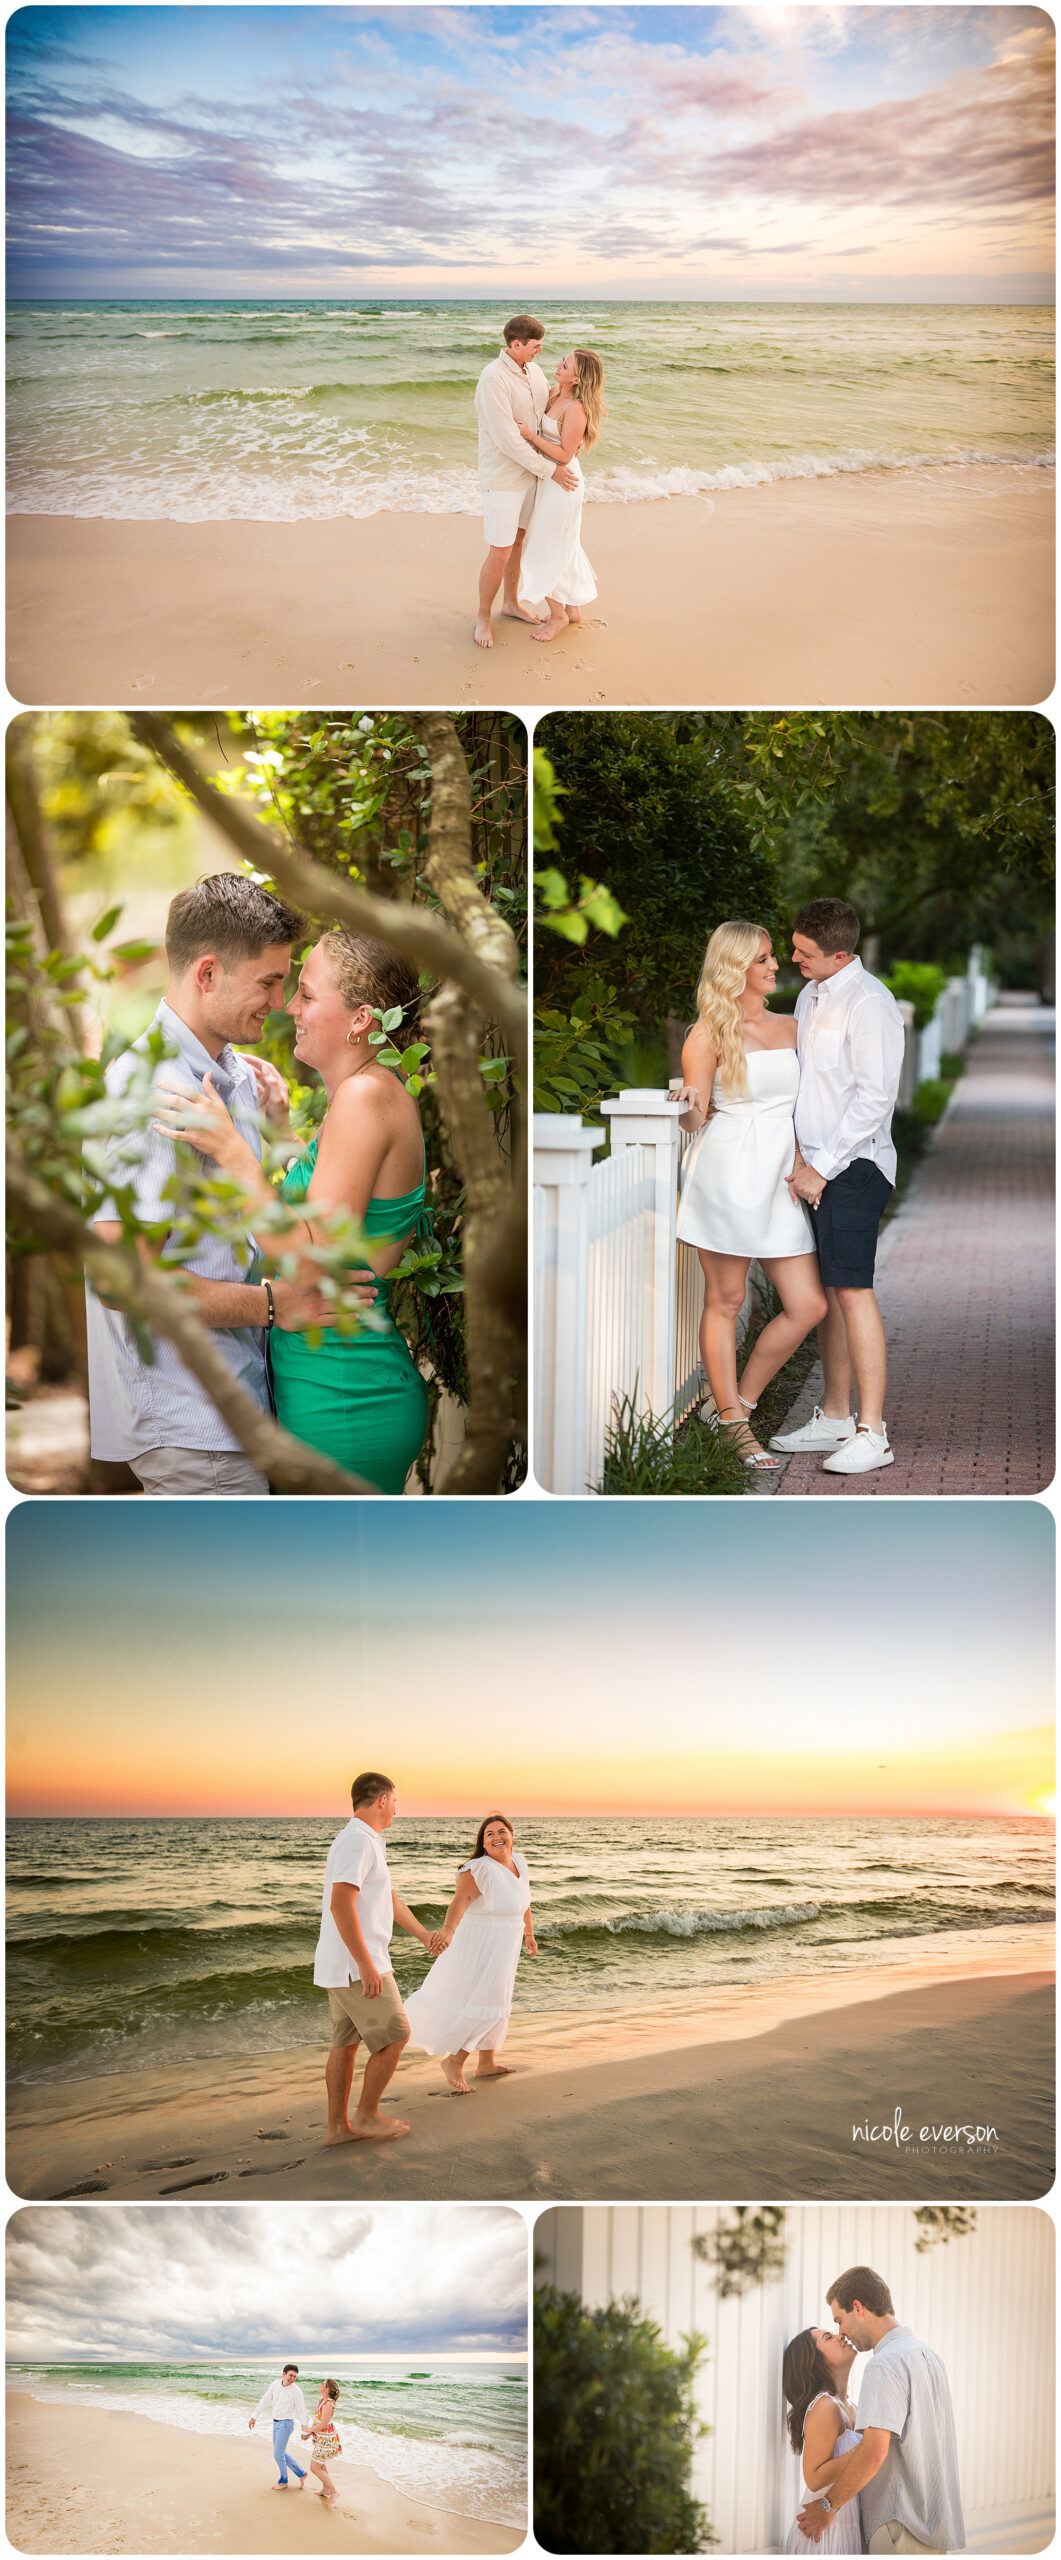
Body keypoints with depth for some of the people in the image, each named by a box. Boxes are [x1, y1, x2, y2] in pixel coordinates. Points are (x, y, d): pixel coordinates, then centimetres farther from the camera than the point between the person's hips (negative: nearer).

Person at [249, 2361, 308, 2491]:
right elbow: (264, 2401, 5)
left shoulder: (296, 2391, -15)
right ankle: (301, 2474, 27)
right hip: (276, 2423, 6)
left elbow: (301, 2412, -9)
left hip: (286, 2424, -6)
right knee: (282, 2454, 13)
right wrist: (253, 2417, 5)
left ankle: (283, 2481, 21)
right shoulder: (275, 2385, -2)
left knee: (278, 2454, -1)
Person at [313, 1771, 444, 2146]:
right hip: (356, 1965, -10)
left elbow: (389, 1899, 27)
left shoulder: (367, 1843, 15)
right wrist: (367, 1965, -27)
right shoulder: (357, 1842, -18)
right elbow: (341, 1905, -27)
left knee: (346, 2042, 13)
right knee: (395, 2036, 0)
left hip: (342, 1967, 10)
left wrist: (423, 1934, 35)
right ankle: (367, 2116, 8)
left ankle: (338, 2126, 18)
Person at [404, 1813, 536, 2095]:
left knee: (495, 2002, 18)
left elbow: (523, 1901, 17)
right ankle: (453, 2061, 7)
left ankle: (487, 2063, 32)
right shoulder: (480, 1869, -23)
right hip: (479, 1947, -9)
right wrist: (448, 1930, -56)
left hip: (502, 1947, 9)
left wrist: (529, 1934, 28)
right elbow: (460, 1901, -38)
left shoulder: (517, 1863, 2)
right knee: (483, 2005, -7)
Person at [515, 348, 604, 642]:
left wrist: (530, 435, -24)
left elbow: (565, 454, -22)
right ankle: (571, 608, 36)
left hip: (562, 484, -9)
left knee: (547, 552, 5)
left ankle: (558, 615, 23)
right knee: (564, 548, 21)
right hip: (549, 478, 9)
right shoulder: (554, 393, 1)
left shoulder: (576, 409, -25)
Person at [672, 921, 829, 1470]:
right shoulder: (709, 1032, 1)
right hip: (726, 1172, -6)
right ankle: (733, 1425, 8)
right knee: (725, 1302, 0)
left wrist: (799, 1159, 3)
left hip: (778, 1180, 6)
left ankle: (739, 1401, 16)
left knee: (808, 1305, 0)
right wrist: (692, 1107, -23)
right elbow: (693, 1119, 0)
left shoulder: (789, 1028, 17)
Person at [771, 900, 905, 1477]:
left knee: (852, 1292, -11)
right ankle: (834, 1418, 18)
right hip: (816, 1165, 8)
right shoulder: (810, 995, 15)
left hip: (853, 1167, -8)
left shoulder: (868, 1003, -13)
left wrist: (822, 1167, -16)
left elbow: (874, 1099, -17)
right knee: (826, 1293, 11)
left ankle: (871, 1434, -9)